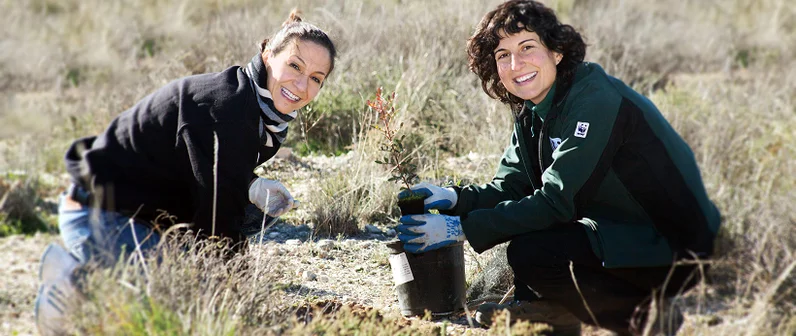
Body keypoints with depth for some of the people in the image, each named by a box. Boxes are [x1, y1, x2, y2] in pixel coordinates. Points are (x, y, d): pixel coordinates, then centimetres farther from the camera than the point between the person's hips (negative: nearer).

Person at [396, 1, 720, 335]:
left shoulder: (594, 100, -22)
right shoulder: (532, 111, 6)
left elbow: (557, 201, -24)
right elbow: (509, 186, 8)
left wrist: (461, 229, -24)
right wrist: (452, 198, -11)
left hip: (672, 248, -9)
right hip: (618, 231, 9)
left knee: (528, 254, -23)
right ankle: (547, 307, 13)